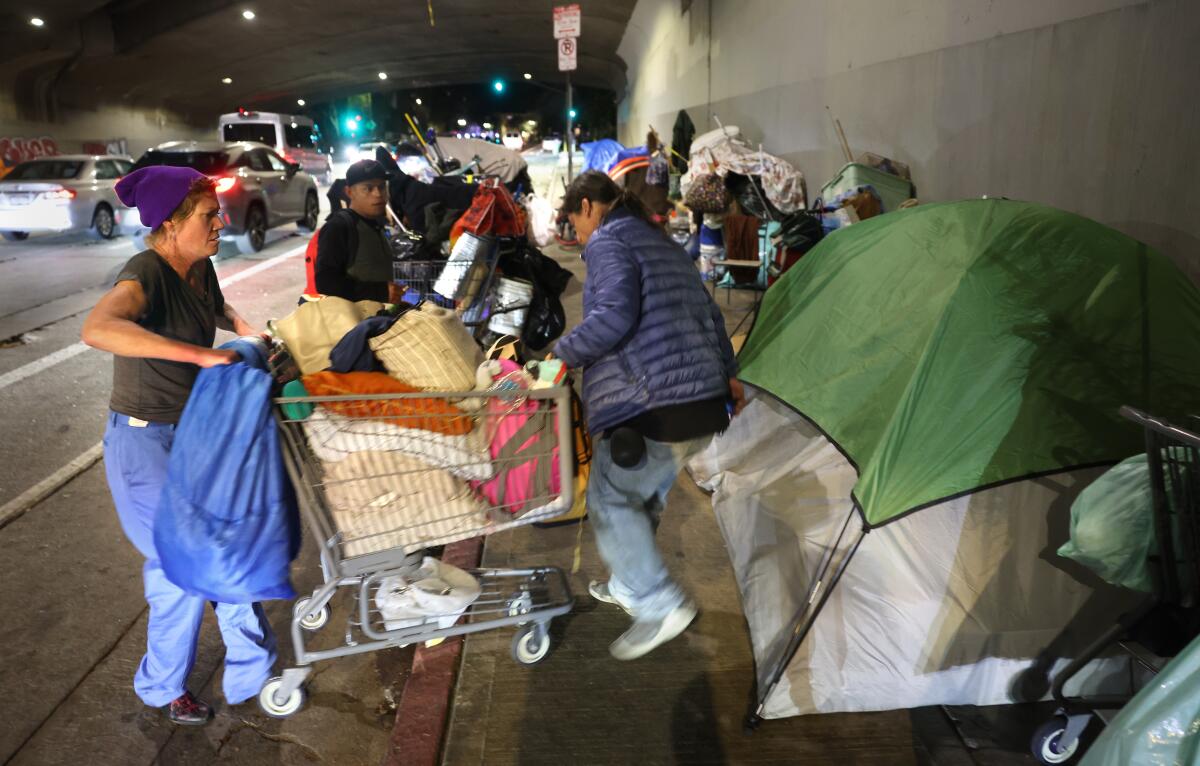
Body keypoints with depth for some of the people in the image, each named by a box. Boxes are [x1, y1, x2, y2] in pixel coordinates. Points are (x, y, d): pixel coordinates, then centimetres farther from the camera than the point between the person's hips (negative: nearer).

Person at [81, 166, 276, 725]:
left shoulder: (199, 267, 1)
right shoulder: (146, 272, -24)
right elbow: (98, 328, -45)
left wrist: (246, 332, 4)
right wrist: (203, 354, -47)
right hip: (146, 442, -8)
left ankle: (251, 669, 29)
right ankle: (162, 686, 27)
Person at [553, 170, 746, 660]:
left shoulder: (607, 241, -5)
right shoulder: (663, 244, 23)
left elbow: (614, 316, -21)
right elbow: (708, 313, 25)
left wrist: (563, 353, -7)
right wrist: (728, 374, 31)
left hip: (651, 406, -9)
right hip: (705, 402, 10)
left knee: (610, 500, 2)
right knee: (645, 497, 21)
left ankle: (662, 606, 1)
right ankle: (630, 587, 34)